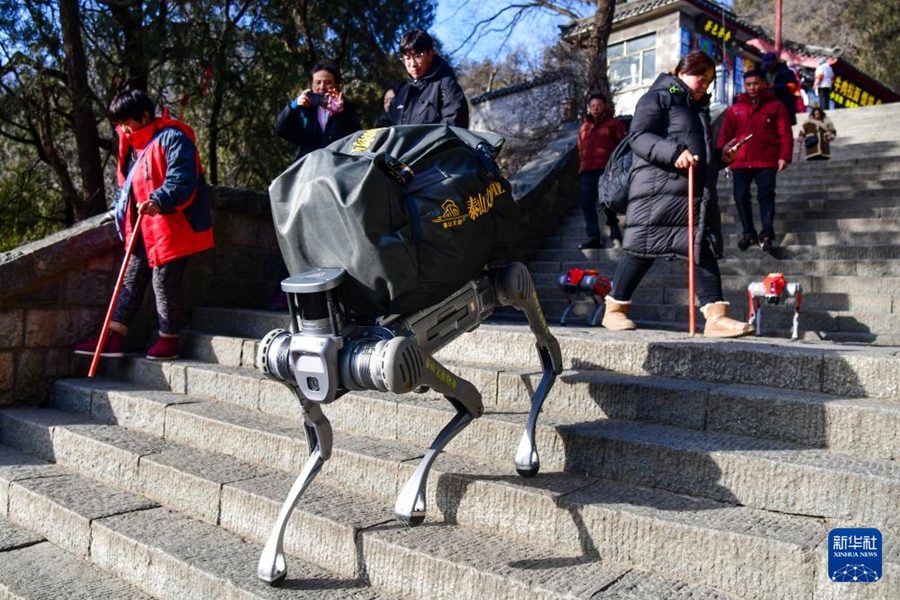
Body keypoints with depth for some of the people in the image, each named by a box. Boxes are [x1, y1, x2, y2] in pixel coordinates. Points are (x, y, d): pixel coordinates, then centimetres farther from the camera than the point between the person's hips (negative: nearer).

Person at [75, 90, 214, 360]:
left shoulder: (172, 138, -12)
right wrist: (124, 220, 19)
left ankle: (169, 339, 11)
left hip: (172, 226, -9)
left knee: (164, 280, -4)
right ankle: (113, 338, 13)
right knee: (131, 279, 9)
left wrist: (159, 201, -38)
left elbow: (182, 181, -24)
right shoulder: (133, 145, 18)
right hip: (143, 229, 9)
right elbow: (127, 184, 27)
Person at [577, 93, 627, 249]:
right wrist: (581, 167, 15)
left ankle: (614, 229, 7)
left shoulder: (613, 123, 9)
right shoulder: (584, 126, 24)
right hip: (587, 170, 5)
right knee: (587, 203, -2)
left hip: (606, 169, -5)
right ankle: (594, 238, 3)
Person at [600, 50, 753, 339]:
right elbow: (638, 136, -13)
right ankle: (614, 310, 10)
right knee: (643, 250, -4)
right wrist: (674, 153, -25)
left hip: (698, 193, 8)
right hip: (659, 190, -8)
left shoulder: (699, 108, 28)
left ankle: (716, 317, -3)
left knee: (705, 250, -1)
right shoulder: (658, 97, 1)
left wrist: (720, 155, 16)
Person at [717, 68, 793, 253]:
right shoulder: (735, 109, 11)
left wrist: (784, 156, -8)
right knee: (741, 196, -1)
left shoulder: (775, 106, 6)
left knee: (766, 195, -6)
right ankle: (748, 233, 12)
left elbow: (785, 134, 2)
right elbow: (725, 135, 11)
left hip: (766, 161, -2)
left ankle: (767, 233, 0)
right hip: (740, 161, 2)